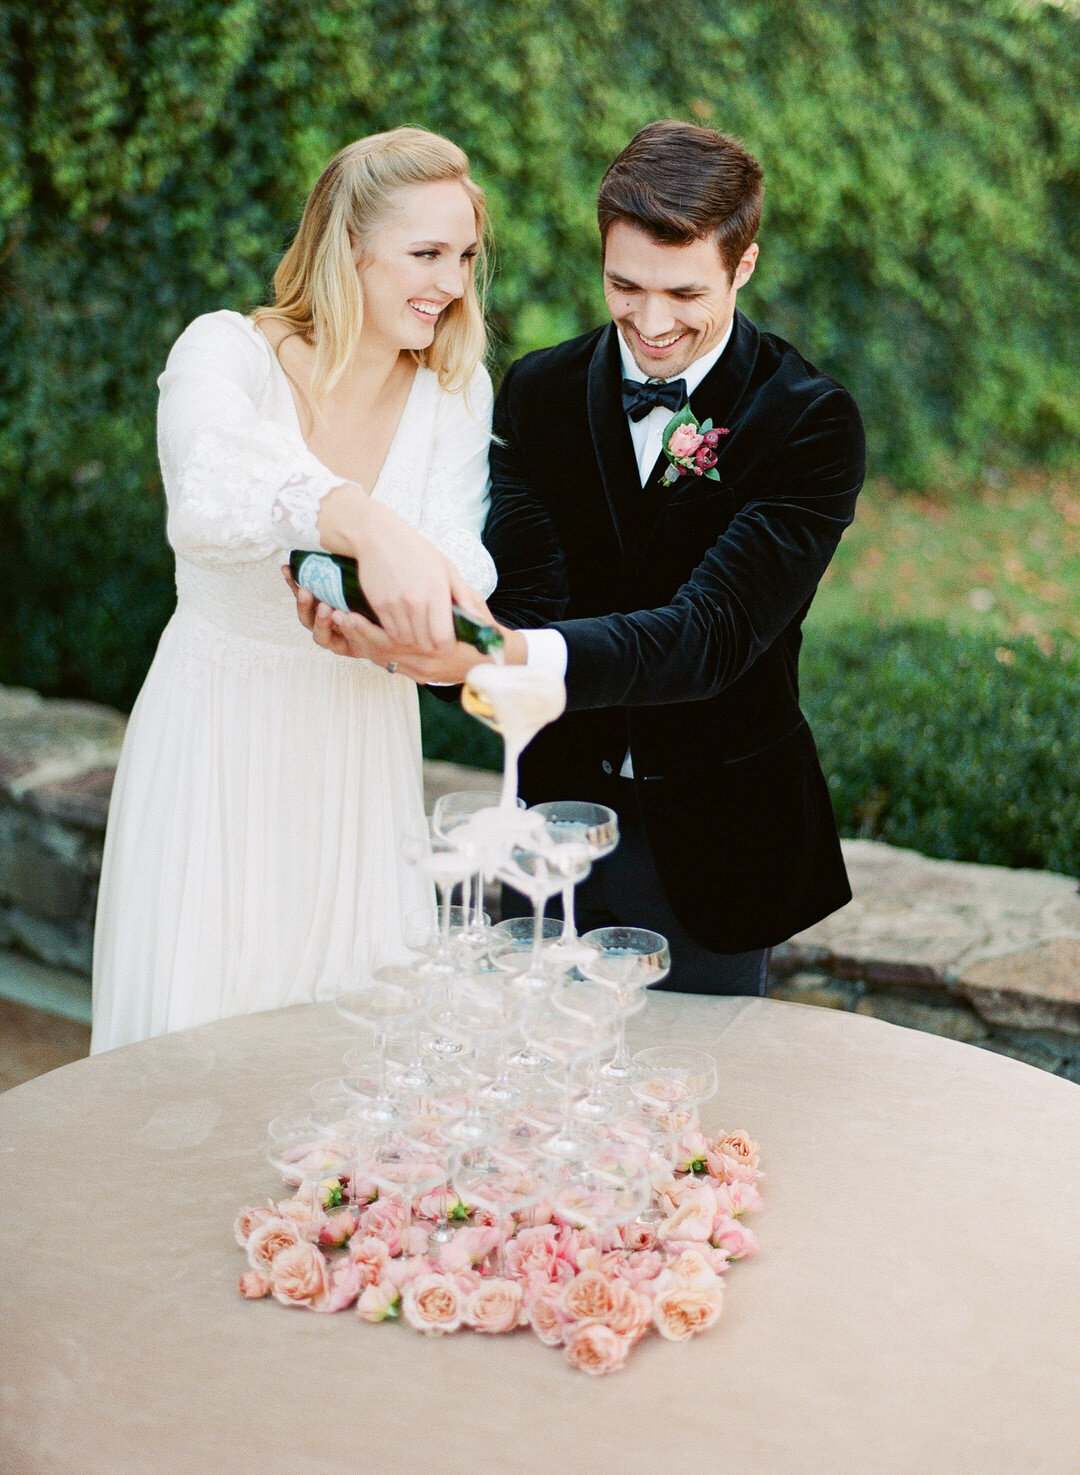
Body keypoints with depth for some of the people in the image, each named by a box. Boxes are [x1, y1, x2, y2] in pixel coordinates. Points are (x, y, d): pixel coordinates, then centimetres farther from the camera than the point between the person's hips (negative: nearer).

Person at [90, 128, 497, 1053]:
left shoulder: (456, 390, -1)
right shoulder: (225, 353, -15)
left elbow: (457, 549, -13)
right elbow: (211, 497, -37)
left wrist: (435, 584, -38)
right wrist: (363, 524, -56)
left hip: (363, 742, 4)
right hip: (220, 731, -3)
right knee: (195, 1024, 3)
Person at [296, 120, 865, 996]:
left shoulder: (812, 422, -15)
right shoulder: (541, 392, -3)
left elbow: (715, 630, -27)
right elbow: (533, 602, -15)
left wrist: (521, 655, -44)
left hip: (714, 838, -2)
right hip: (564, 816, 3)